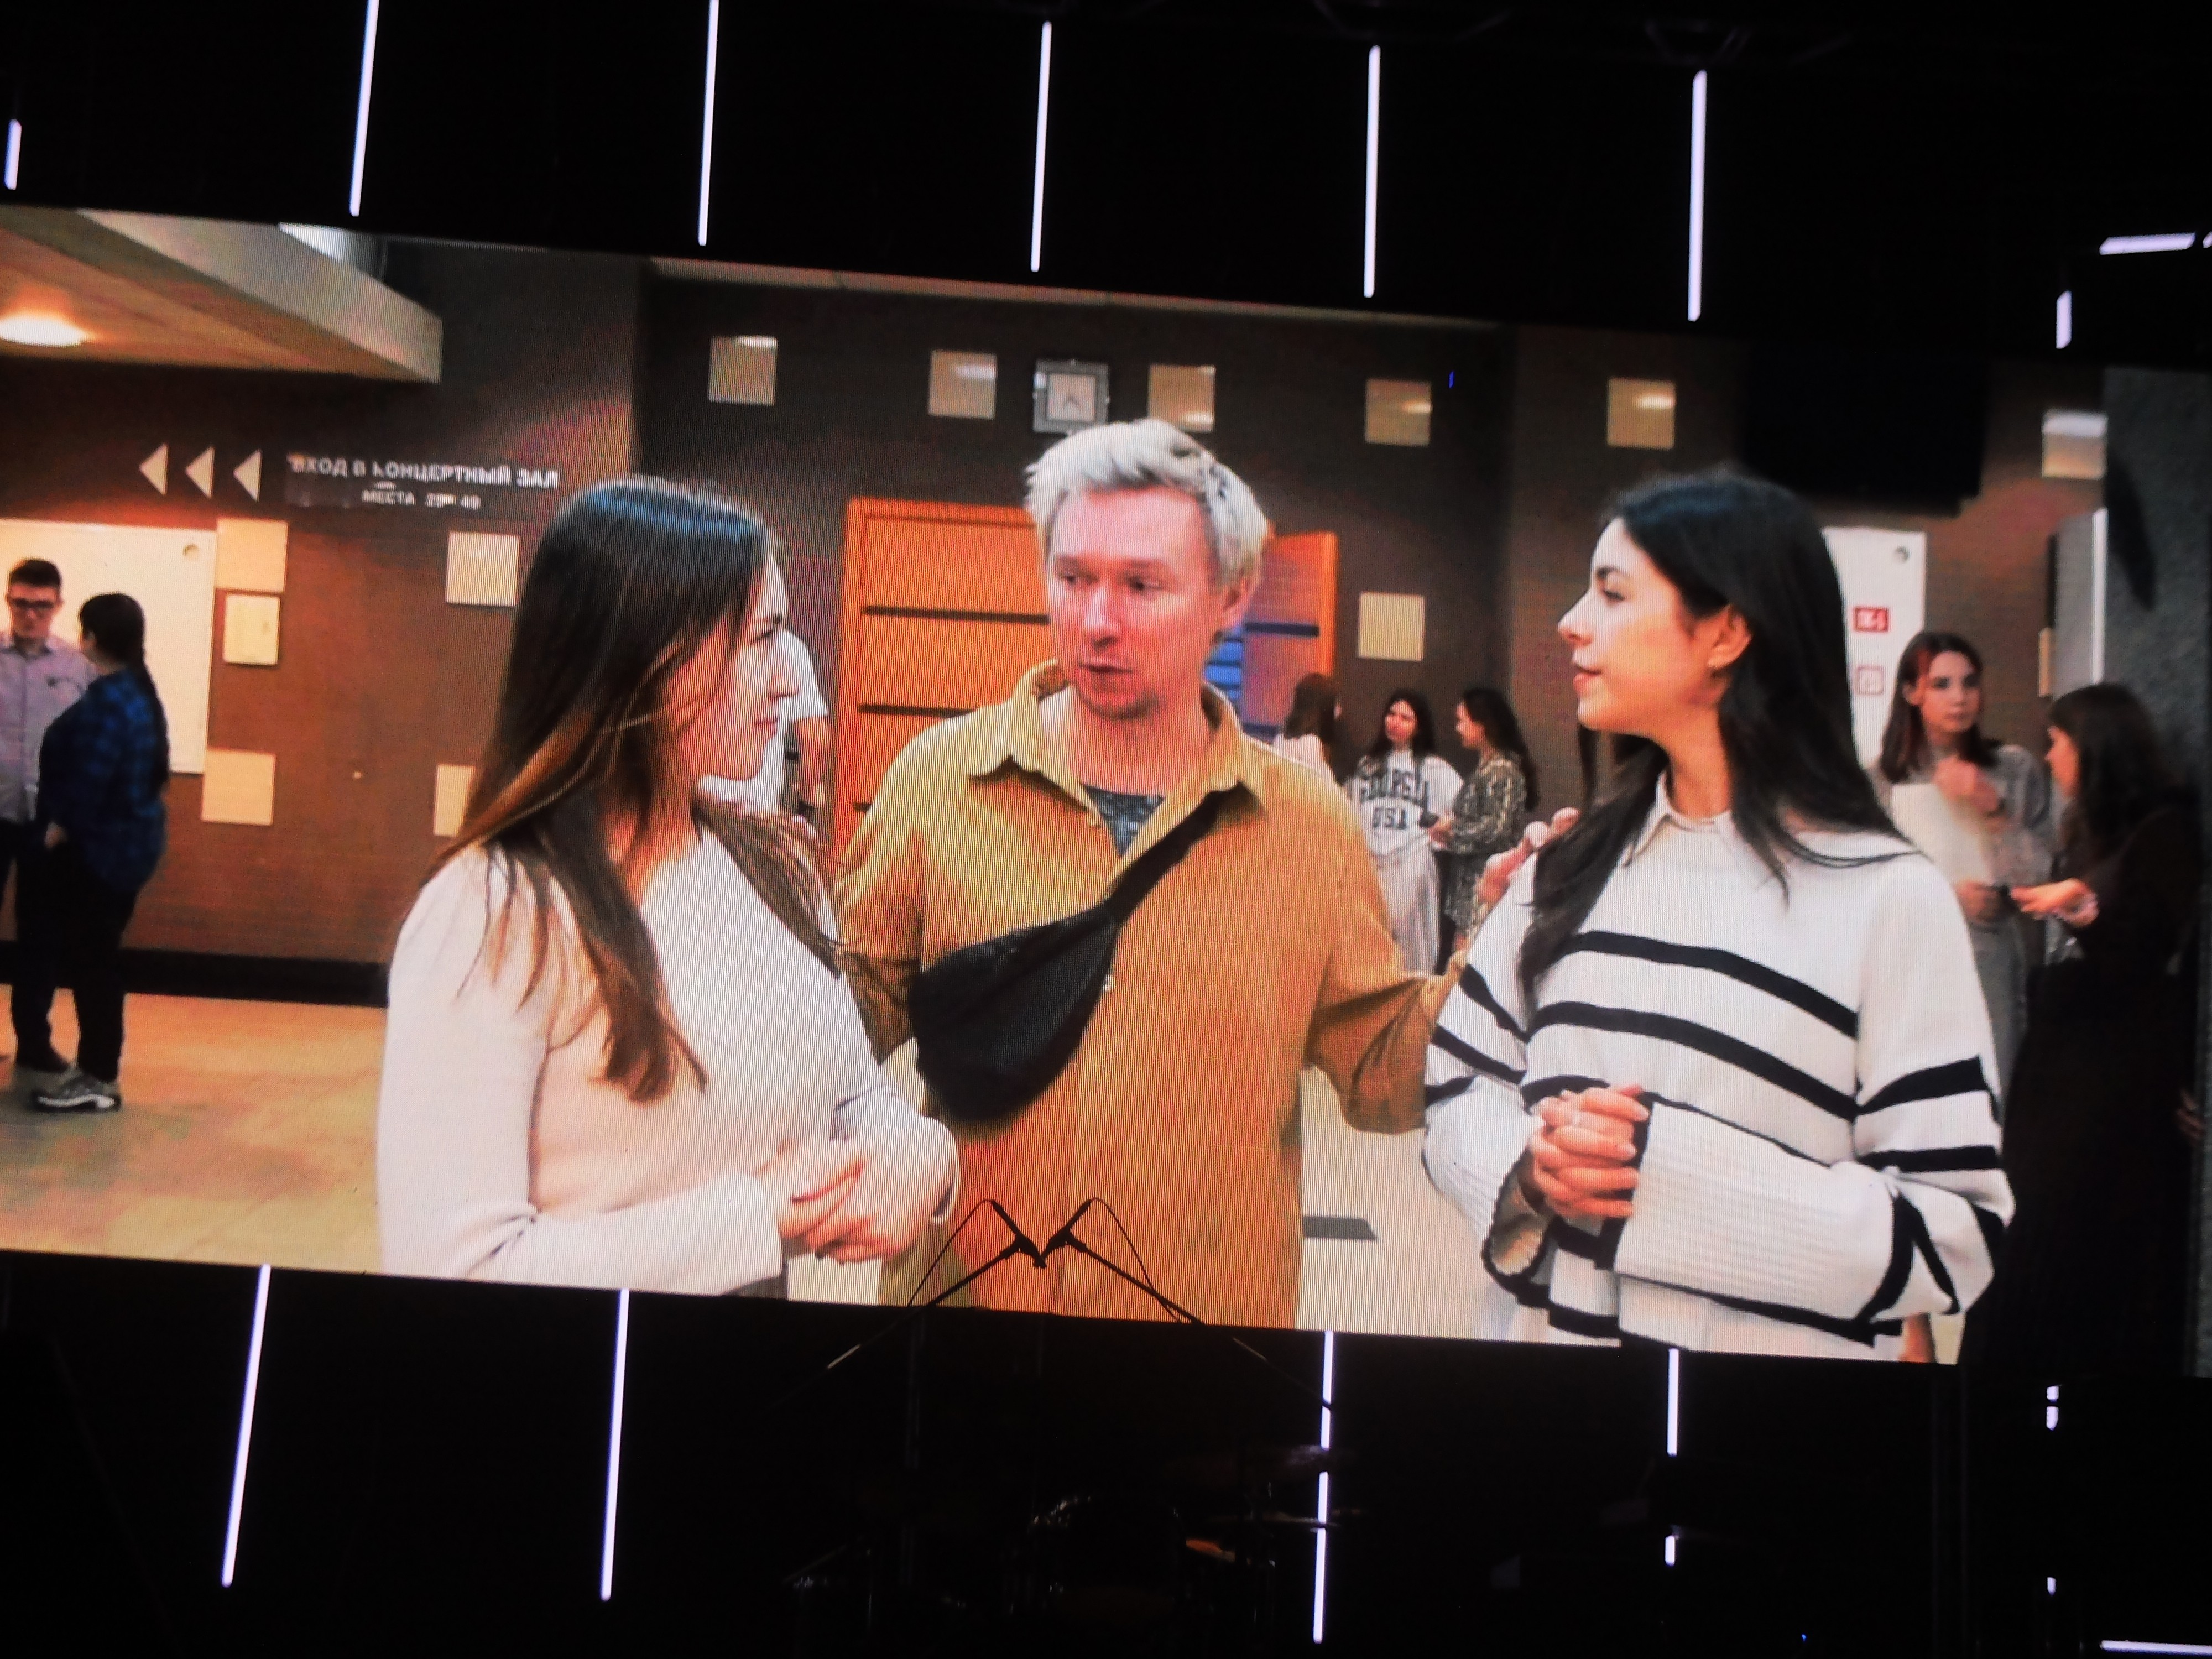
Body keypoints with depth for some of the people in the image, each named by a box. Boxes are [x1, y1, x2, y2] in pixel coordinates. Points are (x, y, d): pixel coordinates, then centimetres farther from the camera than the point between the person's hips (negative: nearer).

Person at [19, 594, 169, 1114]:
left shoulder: (106, 701, -21)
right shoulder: (138, 691, 10)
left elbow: (89, 780, -23)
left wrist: (56, 831, -8)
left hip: (100, 847, -10)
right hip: (125, 841, 10)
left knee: (91, 960, -2)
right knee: (96, 958, 16)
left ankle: (99, 1079, 6)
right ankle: (97, 1067, 24)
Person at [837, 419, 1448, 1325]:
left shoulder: (1307, 821, -4)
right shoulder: (940, 775, -6)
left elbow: (1380, 1073, 1)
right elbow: (853, 1014, 0)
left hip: (1218, 1306, 1)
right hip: (958, 1291, 0)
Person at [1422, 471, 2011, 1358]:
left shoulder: (1886, 897, -12)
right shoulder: (1568, 865, 2)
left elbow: (1954, 1234, -14)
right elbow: (1460, 1087, 5)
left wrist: (1673, 1174, -23)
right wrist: (1529, 1166, -15)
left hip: (1772, 1344, -3)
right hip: (1537, 1326, 4)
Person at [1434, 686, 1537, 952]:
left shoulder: (1503, 770, -14)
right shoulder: (1484, 768, 15)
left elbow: (1496, 830, -21)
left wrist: (1452, 828, -7)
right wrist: (1446, 830, 3)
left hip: (1487, 890, -10)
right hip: (1468, 884, 10)